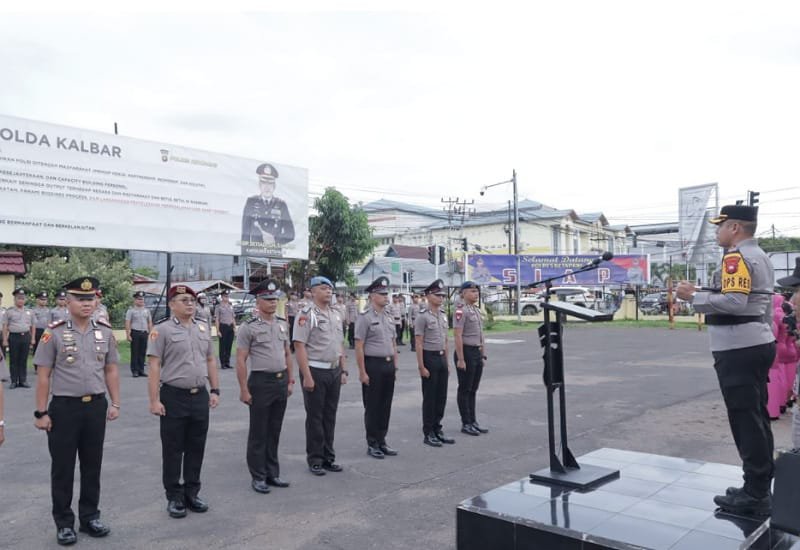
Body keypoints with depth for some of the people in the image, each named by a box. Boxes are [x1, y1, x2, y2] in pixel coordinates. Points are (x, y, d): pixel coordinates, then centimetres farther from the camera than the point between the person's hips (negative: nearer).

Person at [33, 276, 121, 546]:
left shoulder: (105, 331, 3)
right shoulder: (54, 333, -7)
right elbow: (43, 376, -5)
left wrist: (115, 403, 5)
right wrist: (41, 412, -7)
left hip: (96, 406, 3)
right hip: (64, 407, -3)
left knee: (92, 465, 13)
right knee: (62, 468, 9)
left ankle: (90, 517, 28)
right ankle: (64, 523, 23)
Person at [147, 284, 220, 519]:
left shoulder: (202, 329, 10)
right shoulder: (162, 330, -7)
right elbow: (154, 366, -11)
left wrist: (215, 390, 9)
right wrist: (154, 400, -15)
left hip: (200, 396, 5)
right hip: (174, 397, -5)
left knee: (196, 448, 12)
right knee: (173, 450, 6)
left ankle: (192, 493, 25)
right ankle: (174, 497, 18)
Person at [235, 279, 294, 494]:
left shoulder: (282, 324, 9)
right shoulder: (249, 327, -10)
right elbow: (241, 360, -11)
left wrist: (290, 380, 12)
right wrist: (244, 390, -13)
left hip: (281, 381, 6)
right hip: (261, 382, -6)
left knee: (274, 431, 14)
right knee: (258, 433, 5)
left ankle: (272, 473, 25)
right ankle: (258, 477, 17)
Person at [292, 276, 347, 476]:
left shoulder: (335, 314, 13)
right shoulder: (306, 314, -10)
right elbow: (299, 347, -15)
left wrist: (343, 371, 12)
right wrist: (307, 376, -19)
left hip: (334, 371, 7)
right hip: (315, 371, -7)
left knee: (330, 416, 13)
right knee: (315, 417, 3)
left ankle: (328, 457, 23)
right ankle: (315, 460, 14)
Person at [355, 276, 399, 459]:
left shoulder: (389, 317, 12)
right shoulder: (365, 317, -11)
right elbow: (359, 347, -14)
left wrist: (395, 366, 13)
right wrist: (362, 372, -16)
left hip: (389, 365, 7)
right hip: (373, 364, -7)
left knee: (386, 406, 12)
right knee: (372, 406, 3)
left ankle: (382, 441, 24)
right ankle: (372, 444, 14)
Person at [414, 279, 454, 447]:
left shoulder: (443, 315, 11)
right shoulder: (423, 316, -12)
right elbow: (419, 343, -15)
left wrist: (447, 362, 13)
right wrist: (421, 366, -18)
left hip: (442, 358, 7)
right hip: (429, 358, -7)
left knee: (441, 396, 11)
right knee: (429, 397, 0)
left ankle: (437, 430, 22)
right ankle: (428, 433, 10)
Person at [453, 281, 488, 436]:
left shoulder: (476, 310, 14)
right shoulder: (461, 311, -14)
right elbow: (458, 336, -19)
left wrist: (483, 354, 17)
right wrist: (460, 359, -22)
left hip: (477, 353, 9)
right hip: (466, 352, -9)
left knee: (473, 389, 14)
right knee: (465, 390, 2)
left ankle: (473, 421, 22)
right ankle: (466, 424, 10)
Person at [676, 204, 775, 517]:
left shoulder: (737, 257, -15)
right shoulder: (760, 256, 18)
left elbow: (735, 302, -26)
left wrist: (694, 296, -17)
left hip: (739, 350, -11)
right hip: (758, 344, 11)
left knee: (745, 420, -4)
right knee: (757, 418, 14)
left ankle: (755, 495, 3)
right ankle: (760, 488, 22)